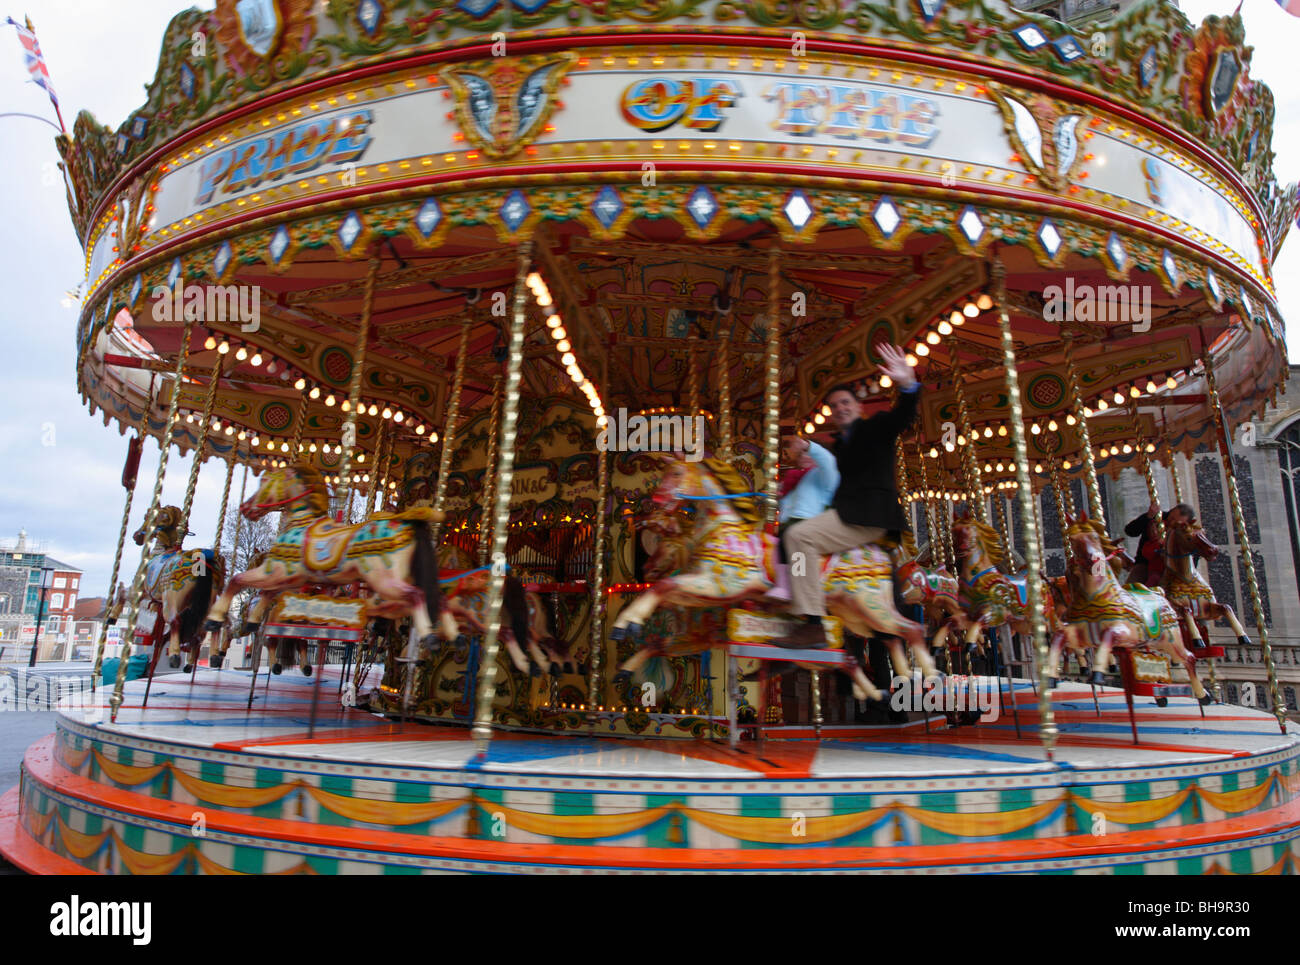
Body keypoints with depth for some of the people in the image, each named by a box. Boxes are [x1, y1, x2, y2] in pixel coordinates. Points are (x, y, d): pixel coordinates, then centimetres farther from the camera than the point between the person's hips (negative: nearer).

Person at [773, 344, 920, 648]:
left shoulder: (876, 427, 3)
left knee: (799, 535, -26)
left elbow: (903, 416, -16)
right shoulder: (839, 445, 26)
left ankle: (812, 626, -32)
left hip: (869, 515, -10)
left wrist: (907, 385, -36)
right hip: (849, 514, 10)